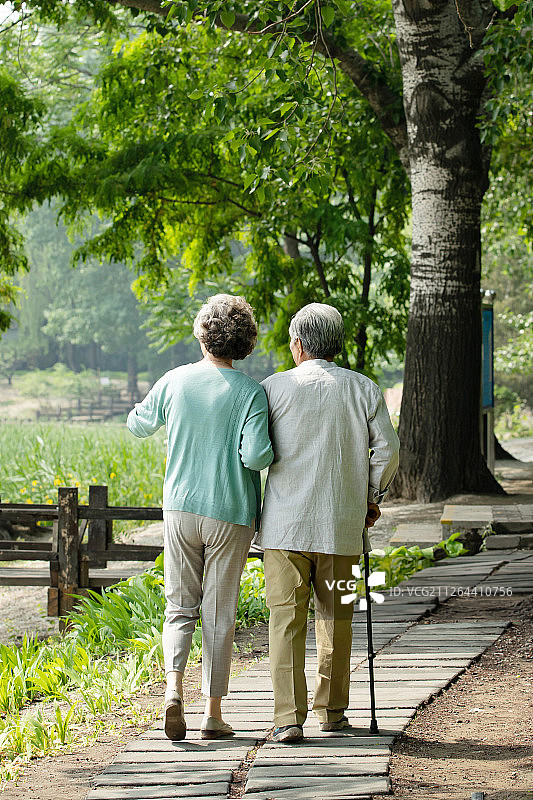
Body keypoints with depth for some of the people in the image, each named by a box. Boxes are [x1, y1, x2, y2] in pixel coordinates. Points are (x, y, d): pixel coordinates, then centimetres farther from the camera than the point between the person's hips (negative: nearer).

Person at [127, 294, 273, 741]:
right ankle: (214, 713, 9)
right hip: (231, 513, -2)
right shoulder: (251, 392, -11)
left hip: (180, 507, 2)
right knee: (219, 613, 7)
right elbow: (255, 456, -20)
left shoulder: (175, 382, -3)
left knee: (180, 607, 11)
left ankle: (173, 686, -13)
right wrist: (272, 453, 1)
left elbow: (138, 424, 13)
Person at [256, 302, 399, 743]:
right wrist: (372, 496, 16)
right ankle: (331, 710, 24)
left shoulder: (274, 388, -3)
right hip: (342, 524, 2)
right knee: (335, 617, 16)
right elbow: (387, 448, 2)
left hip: (285, 524, -2)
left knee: (287, 619, -2)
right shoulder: (364, 389, 3)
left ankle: (289, 717, -11)